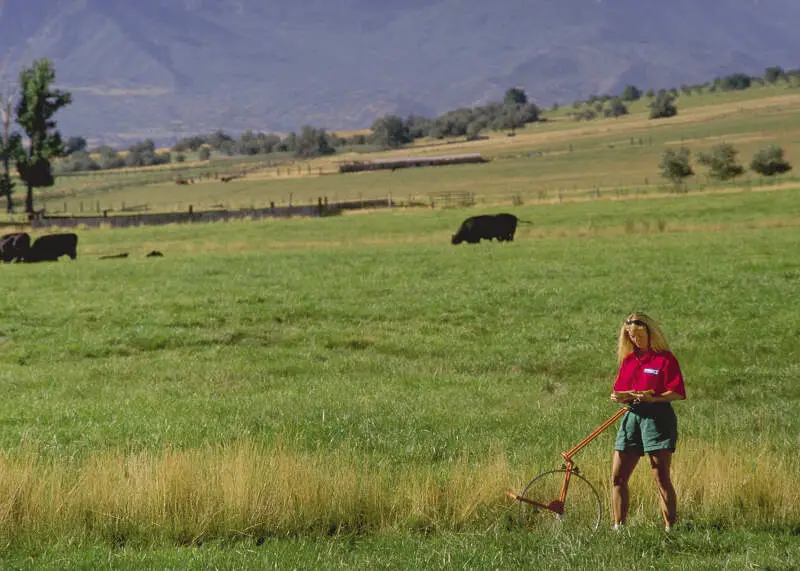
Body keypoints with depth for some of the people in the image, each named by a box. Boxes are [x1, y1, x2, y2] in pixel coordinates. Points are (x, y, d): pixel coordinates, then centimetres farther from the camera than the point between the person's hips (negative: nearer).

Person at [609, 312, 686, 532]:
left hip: (658, 417, -6)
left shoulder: (665, 359, -4)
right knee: (617, 477, 3)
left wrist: (652, 398, -23)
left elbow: (677, 393, -10)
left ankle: (669, 527, -2)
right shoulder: (628, 360, 16)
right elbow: (620, 390, 20)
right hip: (632, 416, 6)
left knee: (661, 478, -6)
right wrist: (618, 397, -3)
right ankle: (618, 527, 11)